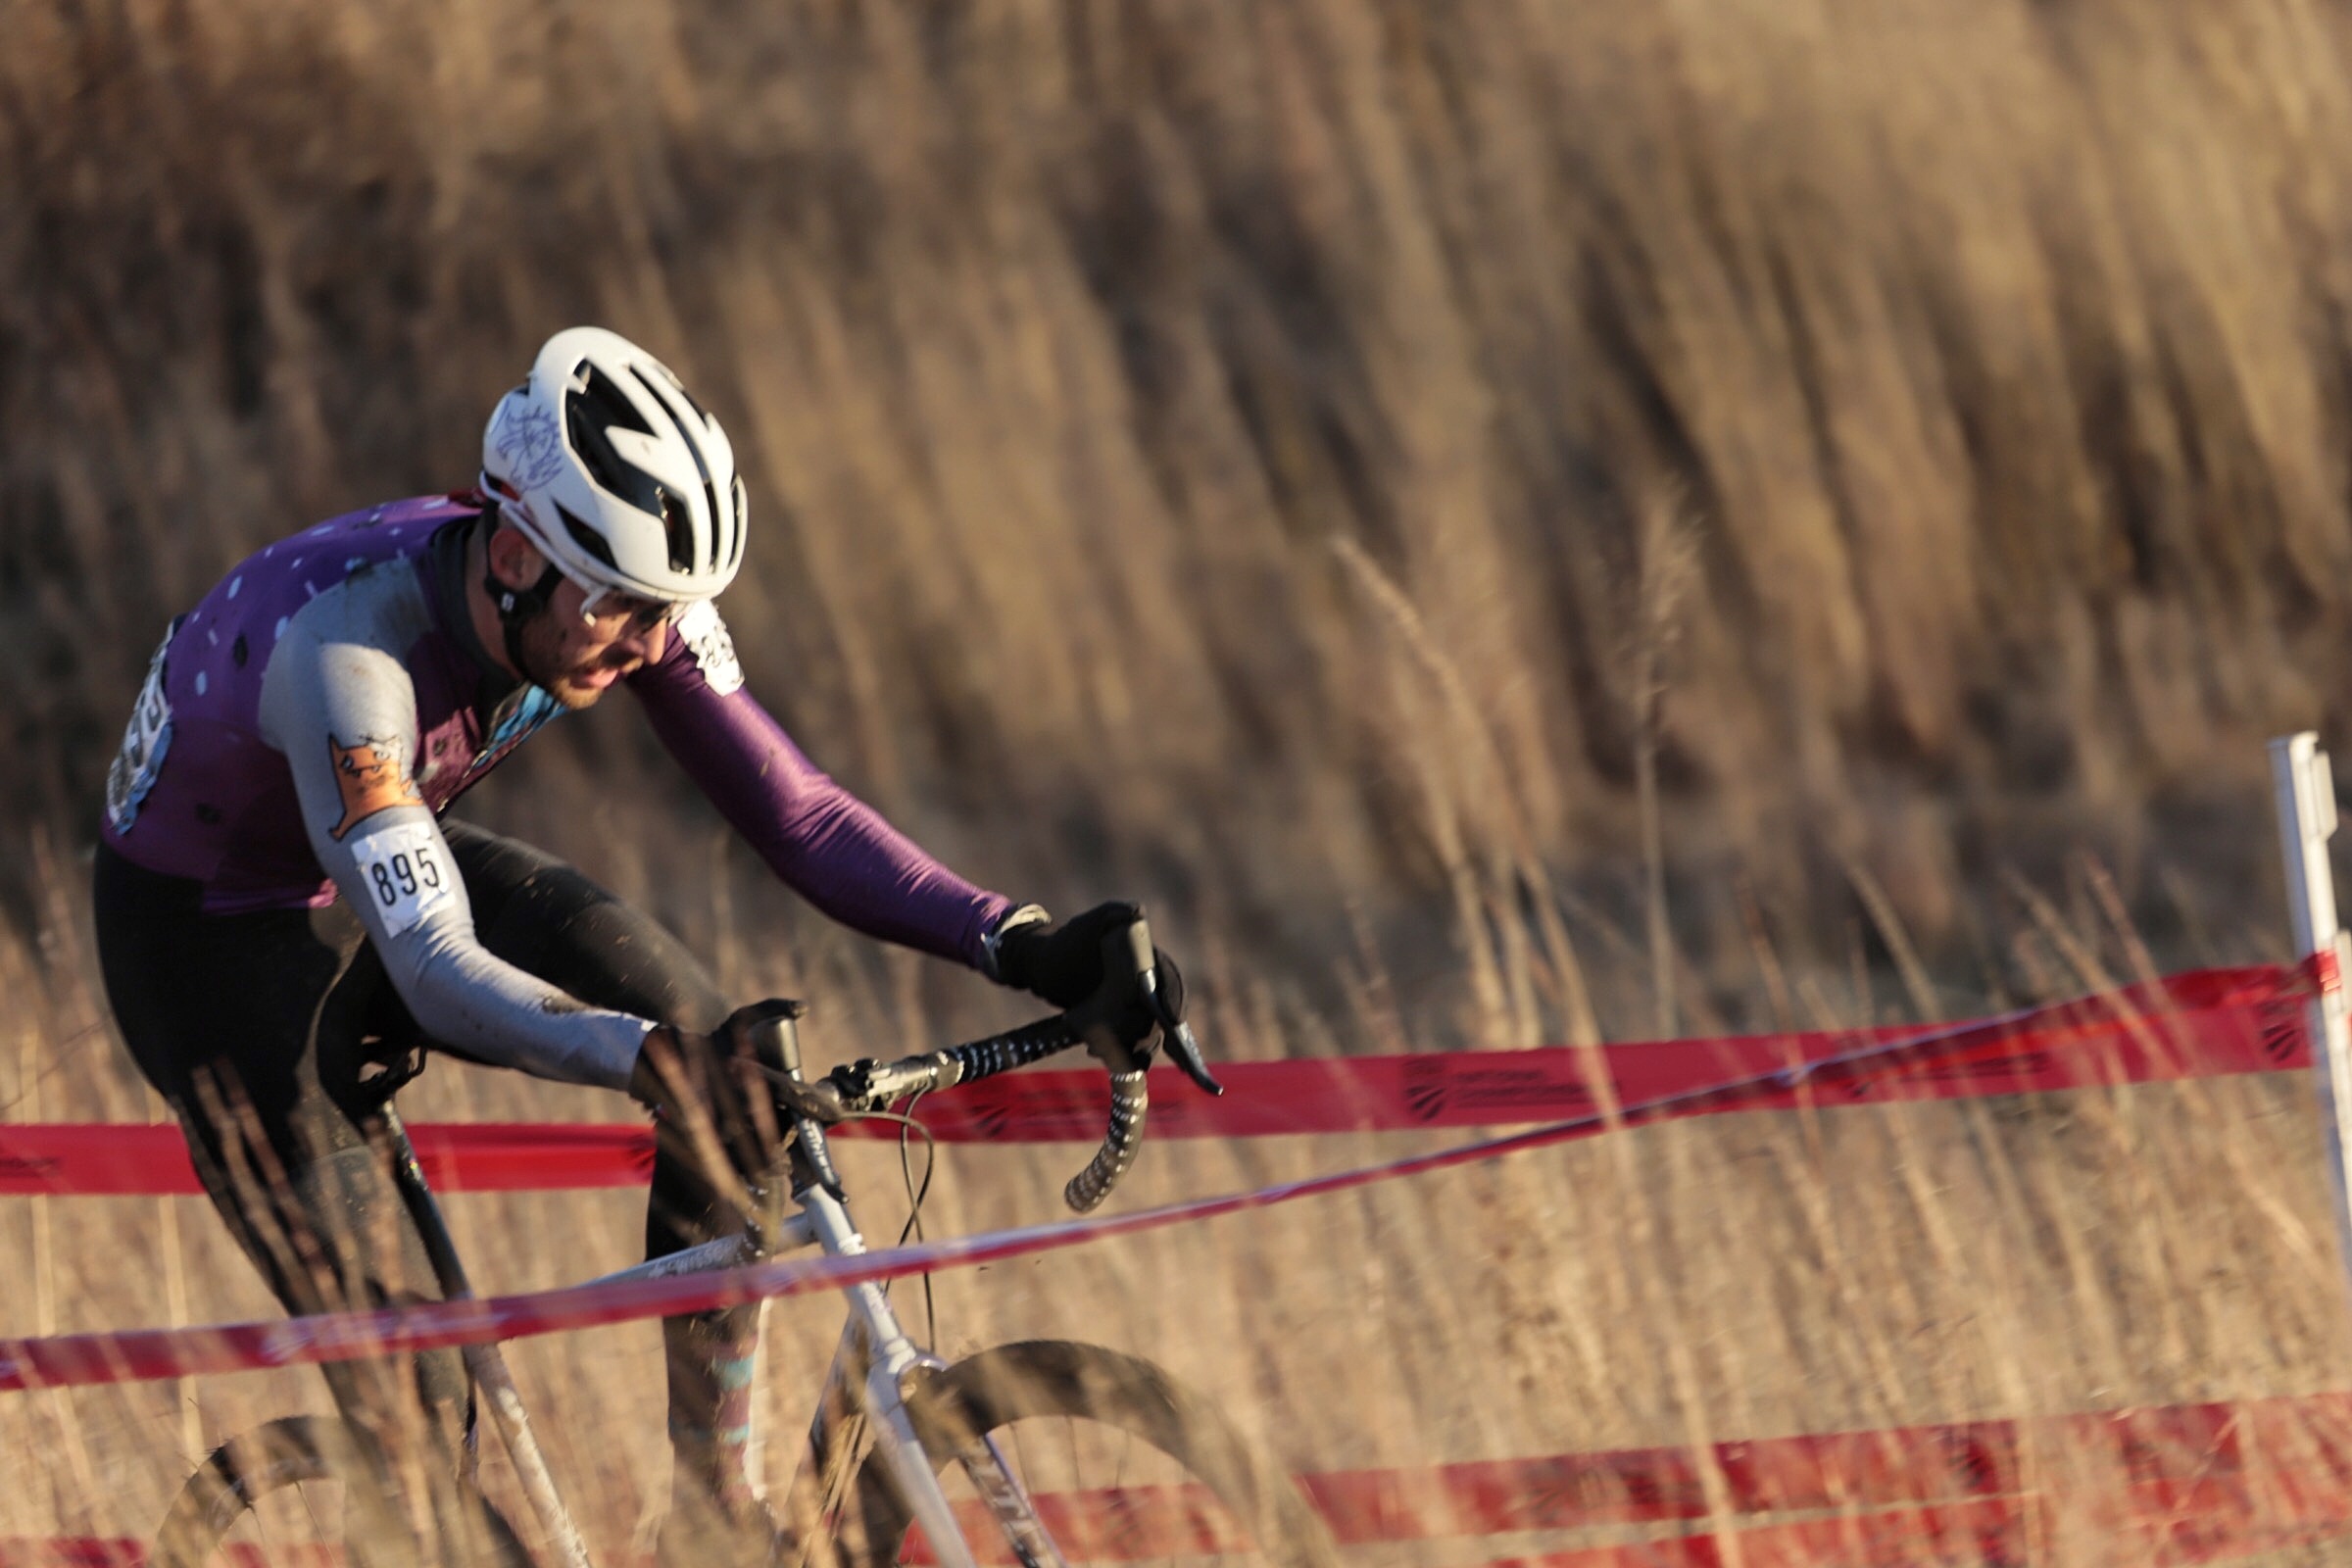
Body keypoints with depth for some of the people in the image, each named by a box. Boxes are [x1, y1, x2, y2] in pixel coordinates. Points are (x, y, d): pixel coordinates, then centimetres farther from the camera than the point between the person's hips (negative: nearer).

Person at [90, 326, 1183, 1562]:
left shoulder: (630, 593, -21)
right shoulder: (350, 647, -40)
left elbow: (795, 815, -17)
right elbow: (437, 975, -46)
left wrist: (1018, 947, -31)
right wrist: (654, 1061, -61)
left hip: (391, 870, 6)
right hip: (207, 935, -6)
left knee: (726, 1062, -17)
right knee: (399, 1374, -23)